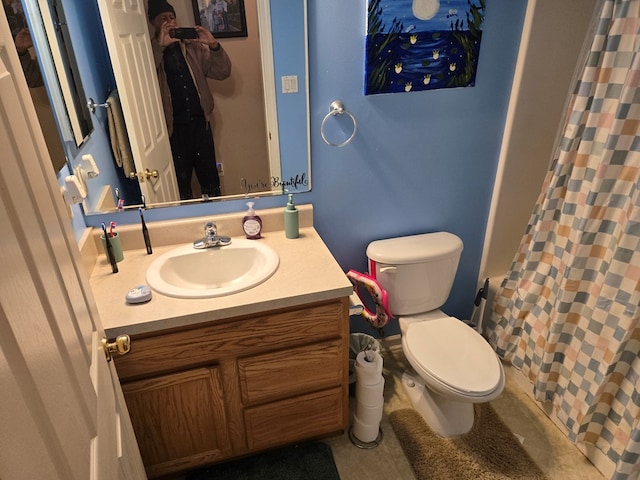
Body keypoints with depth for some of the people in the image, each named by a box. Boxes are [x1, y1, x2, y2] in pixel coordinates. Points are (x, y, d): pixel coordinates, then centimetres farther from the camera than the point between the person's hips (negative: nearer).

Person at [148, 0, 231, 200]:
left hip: (200, 121, 2)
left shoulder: (193, 46, 7)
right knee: (181, 178, 9)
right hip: (173, 127, -2)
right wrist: (159, 45, -27)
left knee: (209, 176, 12)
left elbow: (223, 72, 1)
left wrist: (214, 45, -15)